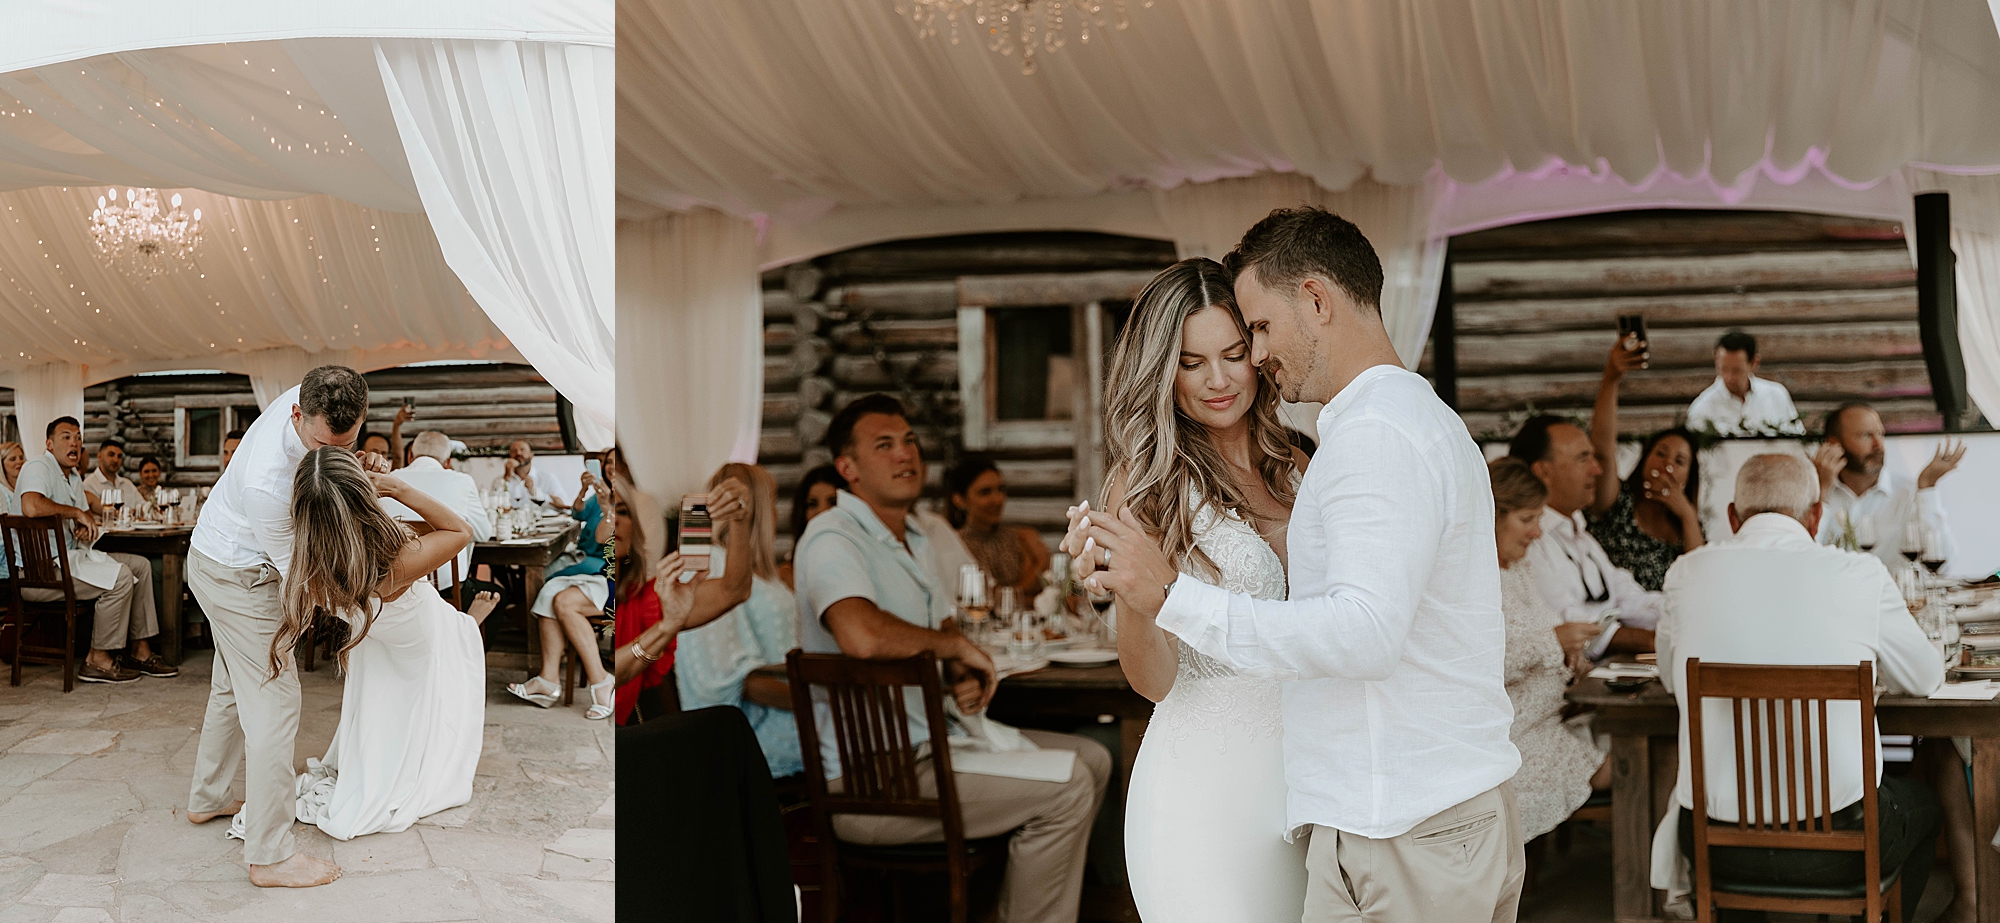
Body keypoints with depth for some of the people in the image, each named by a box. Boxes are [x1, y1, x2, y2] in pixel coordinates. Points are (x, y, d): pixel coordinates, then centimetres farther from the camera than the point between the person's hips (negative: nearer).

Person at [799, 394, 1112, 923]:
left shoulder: (916, 540, 16)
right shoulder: (833, 537, -17)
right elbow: (862, 636, -37)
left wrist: (963, 679, 0)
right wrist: (957, 645, -20)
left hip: (929, 744, 10)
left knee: (1091, 760, 11)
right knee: (1064, 790, -18)